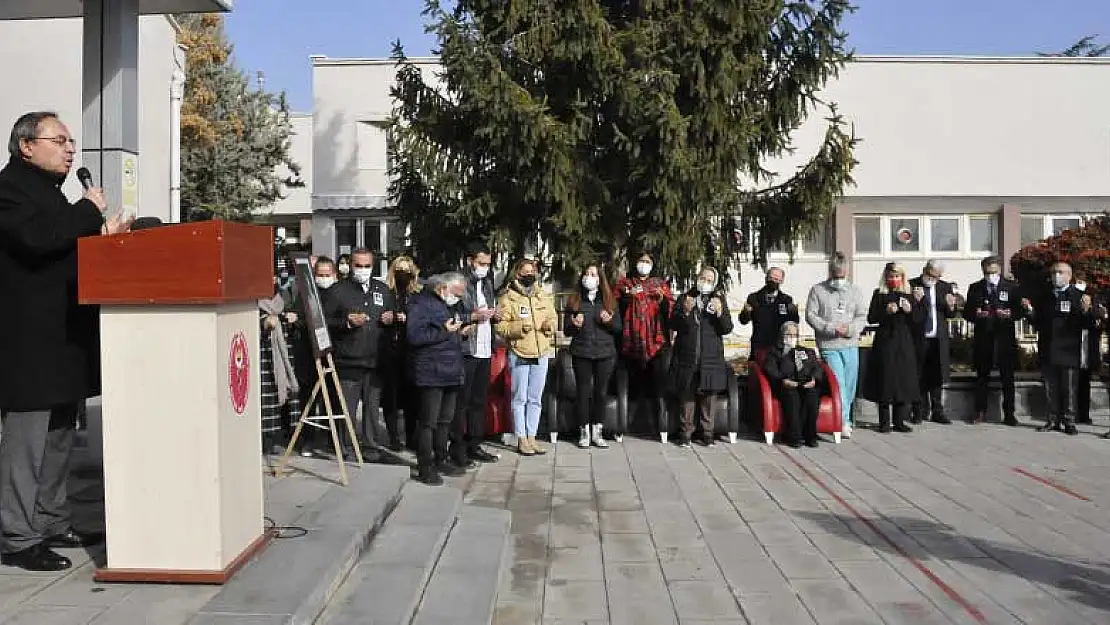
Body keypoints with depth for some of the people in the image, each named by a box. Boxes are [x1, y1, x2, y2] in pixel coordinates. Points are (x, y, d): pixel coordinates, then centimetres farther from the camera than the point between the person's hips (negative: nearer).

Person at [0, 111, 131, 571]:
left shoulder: (48, 190, 21)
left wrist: (101, 237, 9)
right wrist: (89, 211, -13)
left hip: (60, 334, 10)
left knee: (59, 434, 14)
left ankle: (51, 523, 23)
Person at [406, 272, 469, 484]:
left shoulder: (447, 305, 20)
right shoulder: (421, 304, -10)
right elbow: (414, 336, -22)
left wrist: (457, 329, 15)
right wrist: (444, 331, -20)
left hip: (450, 373, 9)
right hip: (431, 374, -9)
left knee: (446, 420, 16)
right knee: (429, 422, -5)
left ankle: (441, 460, 27)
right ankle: (425, 468, 3)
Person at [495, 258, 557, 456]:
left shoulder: (543, 296, 11)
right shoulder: (508, 297, -4)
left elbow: (553, 317, 19)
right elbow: (501, 327, -8)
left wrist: (550, 324, -3)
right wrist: (520, 327, -22)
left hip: (541, 353, 5)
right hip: (519, 354, -5)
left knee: (535, 398, 10)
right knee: (520, 398, 1)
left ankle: (531, 437, 17)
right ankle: (521, 439, 9)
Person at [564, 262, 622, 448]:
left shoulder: (609, 300, 8)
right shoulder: (574, 300, 6)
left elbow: (619, 327, 7)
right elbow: (566, 330, 7)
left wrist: (609, 321, -13)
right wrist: (574, 325, -14)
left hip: (605, 353, 1)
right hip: (581, 353, -1)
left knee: (601, 392, 4)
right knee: (583, 391, 1)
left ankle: (597, 432, 13)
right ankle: (584, 431, 10)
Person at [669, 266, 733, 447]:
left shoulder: (720, 300, 9)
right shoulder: (684, 298, 8)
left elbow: (727, 328, 3)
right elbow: (673, 324, 2)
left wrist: (719, 312, -15)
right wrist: (685, 311, -16)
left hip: (710, 357, 0)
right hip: (686, 356, 0)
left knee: (707, 395, 2)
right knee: (687, 395, 0)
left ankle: (707, 432, 11)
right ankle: (686, 432, 7)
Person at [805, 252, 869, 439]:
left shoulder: (855, 290, 11)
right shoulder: (817, 290, 3)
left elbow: (862, 316, 8)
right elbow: (810, 316, -2)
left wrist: (850, 328, -12)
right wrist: (831, 328, -13)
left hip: (851, 345, 4)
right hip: (829, 346, -3)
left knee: (850, 385, 8)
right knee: (838, 383, -12)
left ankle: (844, 420, 21)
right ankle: (844, 422, -10)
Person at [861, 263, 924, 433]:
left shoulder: (909, 295, 11)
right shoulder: (879, 294, 4)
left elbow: (920, 317, 9)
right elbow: (871, 317, -2)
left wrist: (910, 310, -9)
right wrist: (886, 311, -16)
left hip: (905, 342, 3)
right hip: (885, 341, -3)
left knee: (904, 379, 1)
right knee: (885, 379, -2)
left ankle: (899, 421, 10)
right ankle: (884, 422, 5)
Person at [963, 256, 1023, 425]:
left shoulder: (1011, 287, 5)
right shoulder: (975, 288, 9)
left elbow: (1020, 310, 2)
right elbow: (966, 312, 7)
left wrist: (1010, 314, -18)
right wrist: (975, 314, -14)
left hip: (1005, 337, -1)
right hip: (982, 337, 1)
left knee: (1007, 377, 2)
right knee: (982, 376, 7)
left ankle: (1009, 413, 9)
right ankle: (980, 412, 14)